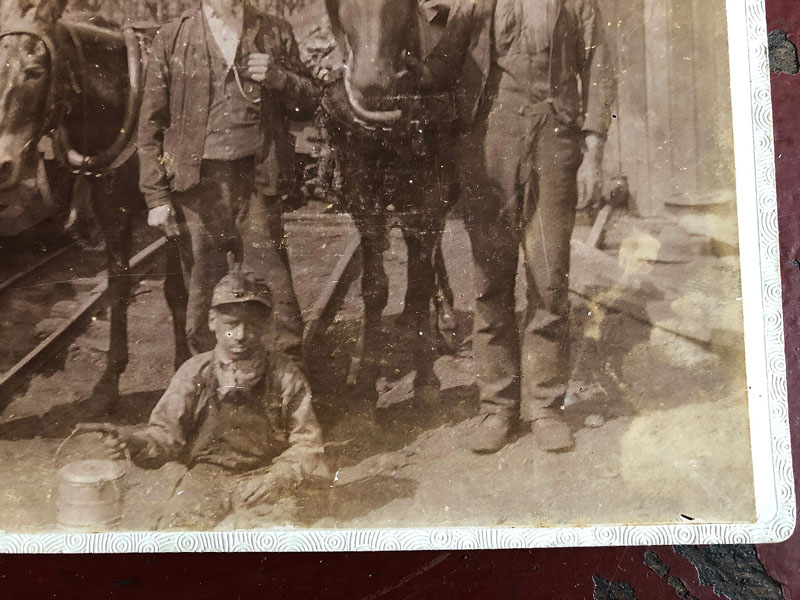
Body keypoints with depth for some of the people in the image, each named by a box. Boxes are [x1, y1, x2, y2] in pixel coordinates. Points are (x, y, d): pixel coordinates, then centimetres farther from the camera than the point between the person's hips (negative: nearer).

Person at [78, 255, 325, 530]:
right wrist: (133, 441, -23)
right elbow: (166, 433, 0)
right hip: (205, 475, 1)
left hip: (263, 478, -1)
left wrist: (279, 478, -17)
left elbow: (307, 443, 0)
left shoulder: (285, 375, -2)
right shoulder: (195, 372, 2)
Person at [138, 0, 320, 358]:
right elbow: (151, 125, 7)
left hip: (256, 179, 0)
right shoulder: (171, 39, 7)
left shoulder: (274, 33, 10)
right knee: (203, 289, 6)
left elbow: (309, 103, 13)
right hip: (197, 182, 0)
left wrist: (278, 77, -7)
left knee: (273, 284, -1)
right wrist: (156, 195, 1)